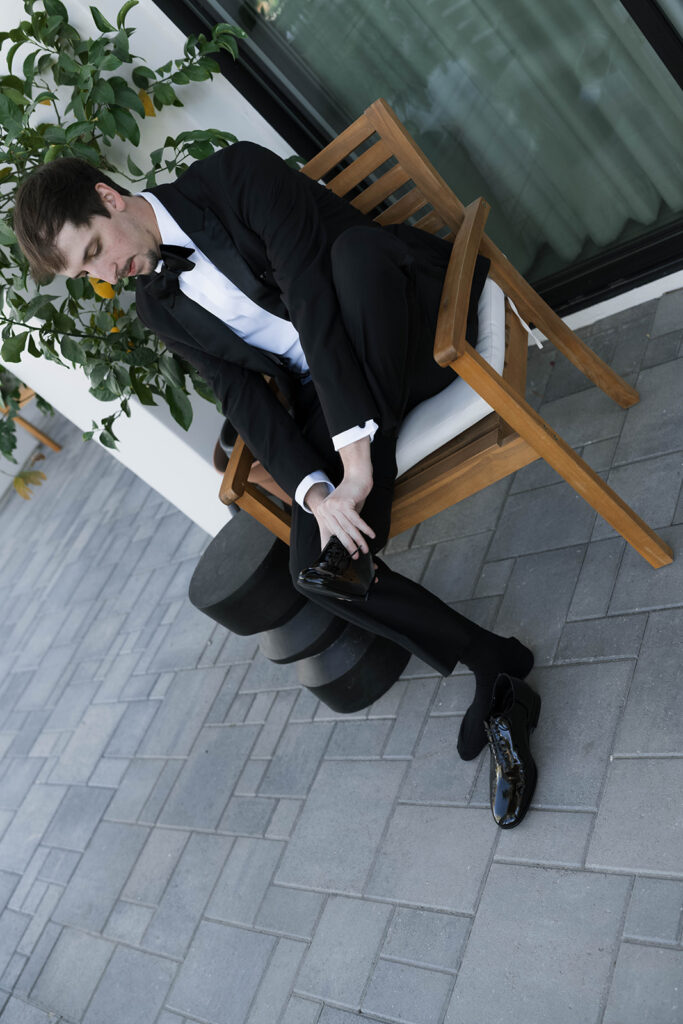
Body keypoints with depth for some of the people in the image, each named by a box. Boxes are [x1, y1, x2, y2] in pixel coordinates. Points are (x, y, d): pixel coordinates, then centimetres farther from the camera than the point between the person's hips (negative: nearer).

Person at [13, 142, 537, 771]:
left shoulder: (238, 173, -11)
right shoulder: (160, 307, 5)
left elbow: (309, 292, -23)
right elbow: (243, 398, -3)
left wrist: (356, 451, -31)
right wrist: (313, 490, -21)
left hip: (404, 333, -3)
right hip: (323, 390, 4)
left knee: (356, 246, -36)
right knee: (317, 568, -18)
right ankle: (486, 659, 1)